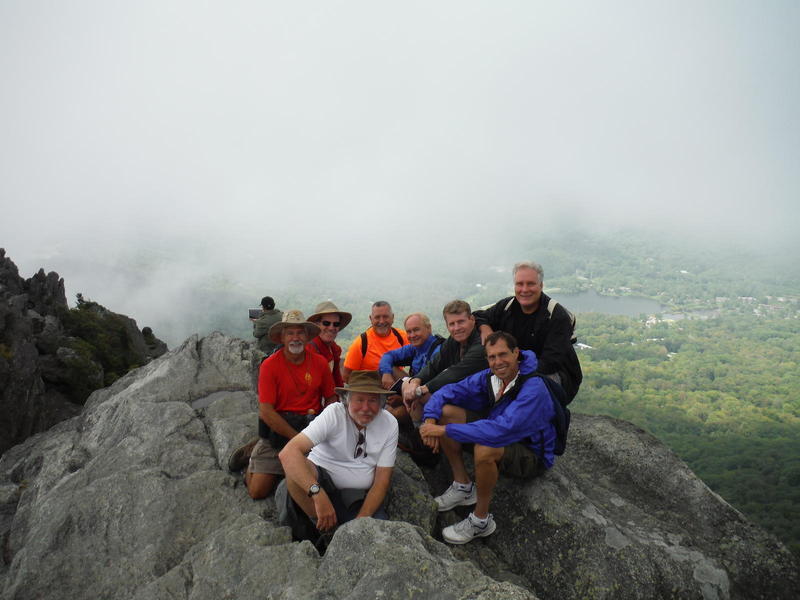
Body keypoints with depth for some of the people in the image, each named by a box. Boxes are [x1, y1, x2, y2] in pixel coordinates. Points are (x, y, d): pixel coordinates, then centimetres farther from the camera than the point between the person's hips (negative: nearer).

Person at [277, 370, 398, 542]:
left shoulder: (390, 424, -8)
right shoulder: (334, 414, -19)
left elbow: (382, 480, -5)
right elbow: (288, 453, -32)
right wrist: (319, 494, -43)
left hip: (362, 496, 3)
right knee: (295, 467, -34)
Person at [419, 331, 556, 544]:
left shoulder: (533, 388, -29)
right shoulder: (489, 377, -8)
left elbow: (502, 429, -40)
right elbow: (447, 392, -3)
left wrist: (446, 430, -38)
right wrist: (431, 421, -23)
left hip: (532, 454, -7)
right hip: (502, 437, 7)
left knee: (485, 449, -39)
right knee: (446, 411, -6)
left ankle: (481, 521, -14)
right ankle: (463, 486, 4)